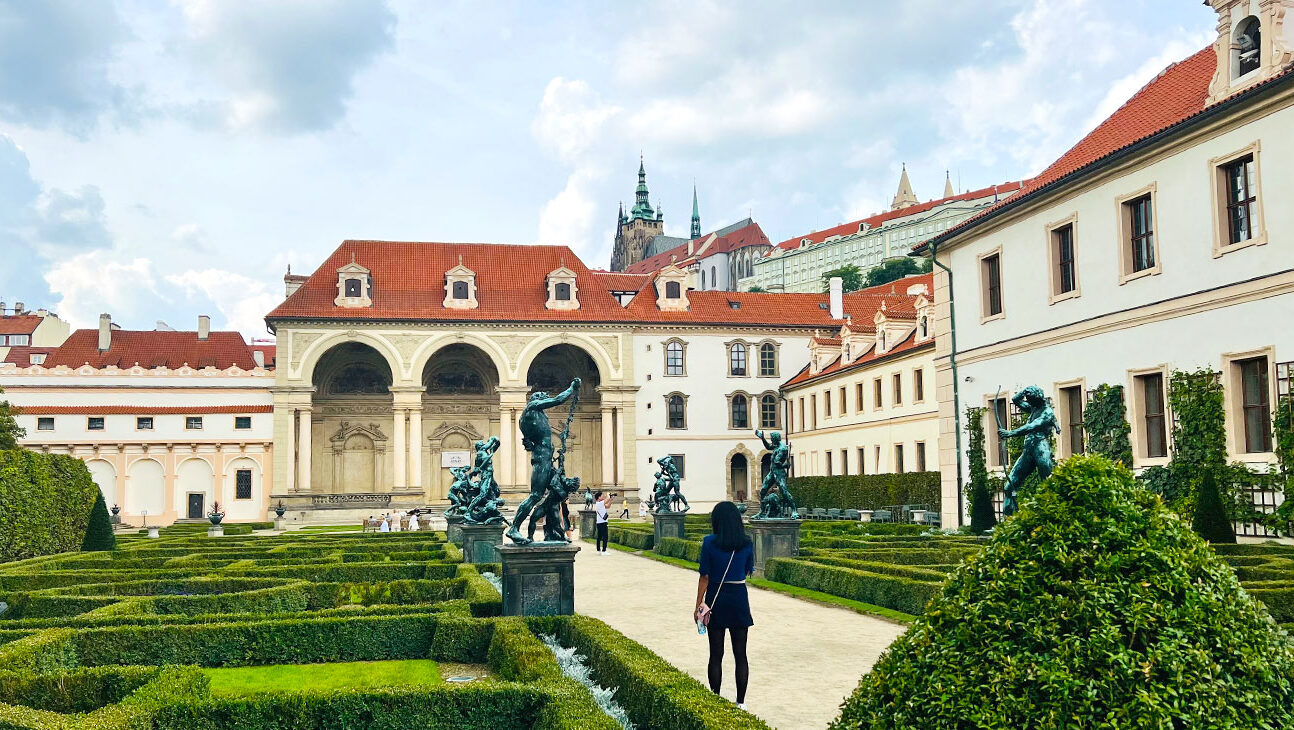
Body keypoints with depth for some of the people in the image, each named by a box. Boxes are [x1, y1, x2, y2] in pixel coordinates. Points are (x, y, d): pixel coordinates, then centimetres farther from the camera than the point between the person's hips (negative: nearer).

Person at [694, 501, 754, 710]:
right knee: (740, 655, 9)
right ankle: (740, 702, 12)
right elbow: (748, 571, 8)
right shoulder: (747, 544, -4)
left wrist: (699, 605, -3)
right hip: (739, 598, 2)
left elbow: (704, 576, -9)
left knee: (716, 655, 8)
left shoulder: (710, 543, -11)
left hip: (716, 599, -2)